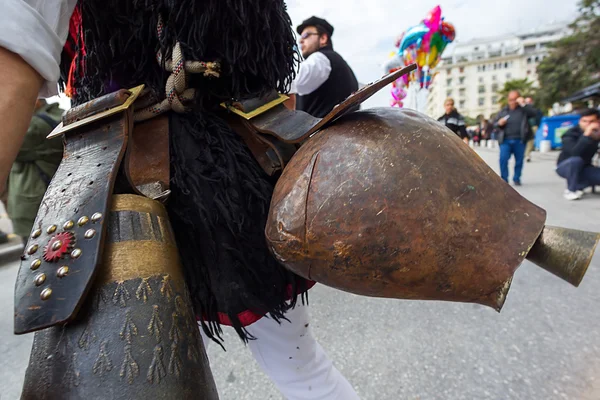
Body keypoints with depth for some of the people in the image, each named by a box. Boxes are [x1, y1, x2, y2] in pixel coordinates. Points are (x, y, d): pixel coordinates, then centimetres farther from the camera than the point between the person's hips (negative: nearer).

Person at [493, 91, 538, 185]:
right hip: (505, 140, 0)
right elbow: (495, 123, 16)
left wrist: (523, 104, -12)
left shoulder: (523, 109, 7)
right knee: (503, 159, -12)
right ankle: (504, 179, -2)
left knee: (519, 160, 4)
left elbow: (534, 113, -8)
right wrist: (499, 123, -8)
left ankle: (516, 179, 18)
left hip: (519, 141, 0)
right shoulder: (503, 111, 12)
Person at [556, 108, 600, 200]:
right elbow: (575, 153, -38)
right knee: (576, 160, -37)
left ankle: (578, 186, -2)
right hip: (566, 167, -4)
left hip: (583, 168, 4)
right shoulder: (570, 134, -21)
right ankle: (571, 190, -20)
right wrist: (586, 135, -48)